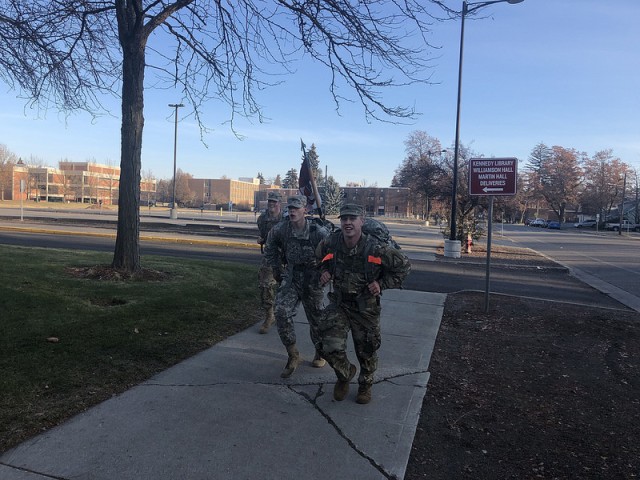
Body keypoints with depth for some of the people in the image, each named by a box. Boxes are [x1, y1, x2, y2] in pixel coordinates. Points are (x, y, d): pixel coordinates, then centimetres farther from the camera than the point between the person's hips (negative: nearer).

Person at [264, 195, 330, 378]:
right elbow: (270, 248, 12)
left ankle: (320, 353, 39)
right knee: (282, 312, -17)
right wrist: (276, 267, 12)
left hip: (313, 280, -2)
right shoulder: (280, 230, -8)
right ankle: (293, 355, -2)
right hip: (291, 278, 3)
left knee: (315, 319, 11)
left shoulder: (318, 232, -19)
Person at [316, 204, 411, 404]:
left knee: (367, 350, 13)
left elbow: (404, 265, -6)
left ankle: (365, 385, 43)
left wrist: (382, 284, -12)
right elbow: (319, 258, 14)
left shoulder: (376, 248, -20)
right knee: (329, 346, -11)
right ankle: (345, 374, 23)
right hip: (338, 304, 2)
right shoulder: (330, 244, -11)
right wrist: (324, 272, -4)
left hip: (366, 307, -1)